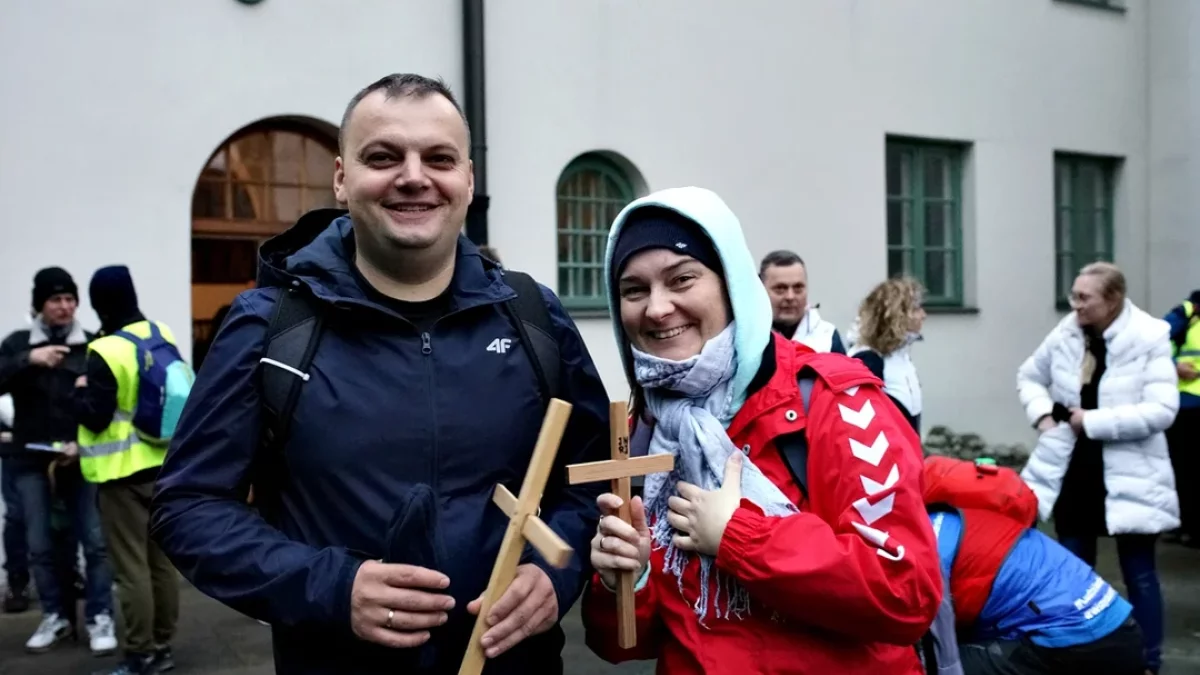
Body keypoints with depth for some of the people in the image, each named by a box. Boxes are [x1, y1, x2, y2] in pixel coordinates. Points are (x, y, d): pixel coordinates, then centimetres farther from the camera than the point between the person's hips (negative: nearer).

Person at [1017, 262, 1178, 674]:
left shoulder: (1150, 337, -13)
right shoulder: (1065, 334, 0)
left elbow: (1162, 410, -21)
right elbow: (1029, 375, 16)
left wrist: (1094, 421, -20)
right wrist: (1041, 413, -2)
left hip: (1127, 477, -4)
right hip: (1073, 473, 4)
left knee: (1139, 575, 7)